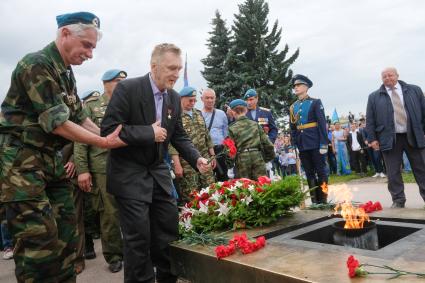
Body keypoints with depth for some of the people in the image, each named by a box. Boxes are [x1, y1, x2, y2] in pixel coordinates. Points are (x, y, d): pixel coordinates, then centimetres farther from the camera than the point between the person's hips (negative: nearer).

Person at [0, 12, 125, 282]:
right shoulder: (37, 64, -17)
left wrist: (109, 137, 1)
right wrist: (103, 143, -17)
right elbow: (55, 122, -22)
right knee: (40, 234, -8)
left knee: (66, 227, 11)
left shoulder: (66, 73, 11)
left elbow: (79, 117, 13)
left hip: (52, 158, 9)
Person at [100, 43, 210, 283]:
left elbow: (179, 136, 8)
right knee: (139, 236, 1)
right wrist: (149, 133, -20)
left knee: (169, 231, 11)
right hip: (129, 174, -6)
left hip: (158, 172, 6)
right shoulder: (127, 88, -15)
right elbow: (109, 130, -19)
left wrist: (197, 159, -8)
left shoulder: (175, 98, 4)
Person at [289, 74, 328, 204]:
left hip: (316, 144, -4)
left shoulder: (315, 102, -1)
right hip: (302, 145, 5)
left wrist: (324, 144, -13)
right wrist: (294, 145, 8)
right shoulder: (293, 107, 11)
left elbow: (322, 124, -7)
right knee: (309, 174, 9)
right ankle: (314, 201, 17)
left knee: (321, 172, 3)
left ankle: (323, 201, 11)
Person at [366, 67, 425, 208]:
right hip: (390, 139, -1)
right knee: (393, 173, 2)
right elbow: (370, 120, 4)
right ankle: (398, 200, 12)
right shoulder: (374, 97, 6)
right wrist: (372, 138, -4)